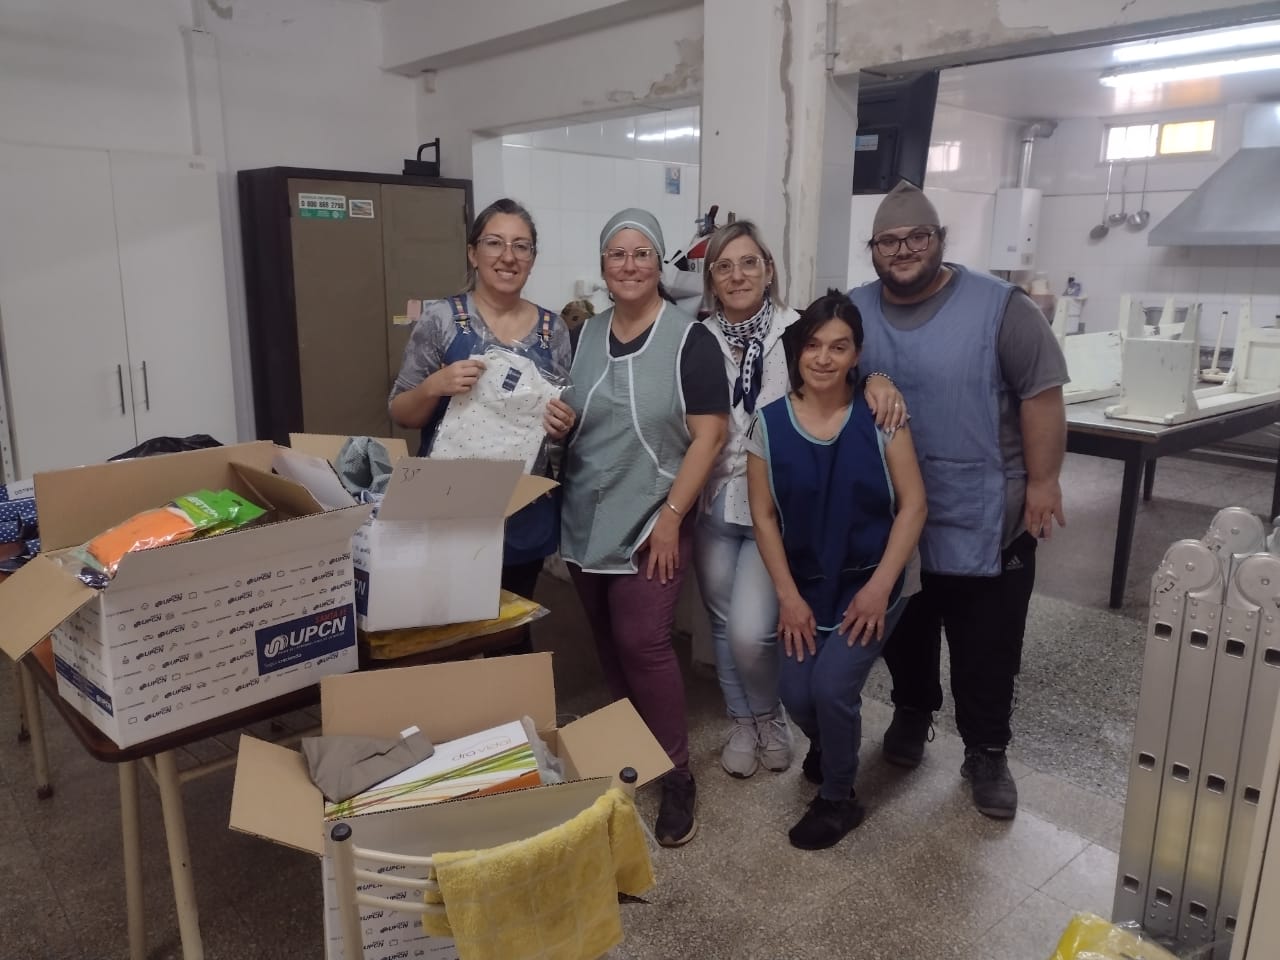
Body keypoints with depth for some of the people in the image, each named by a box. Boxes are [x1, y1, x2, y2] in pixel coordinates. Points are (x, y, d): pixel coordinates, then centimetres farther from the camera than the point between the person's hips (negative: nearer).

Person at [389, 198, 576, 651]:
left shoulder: (552, 328, 4)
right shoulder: (440, 318, -6)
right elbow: (399, 413, -2)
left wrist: (563, 424, -10)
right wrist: (435, 385, -21)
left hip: (526, 511, 3)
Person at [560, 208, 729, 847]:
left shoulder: (689, 340, -8)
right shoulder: (584, 336, 8)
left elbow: (708, 436, -12)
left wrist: (670, 516, -16)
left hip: (648, 523, -5)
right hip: (584, 522, 5)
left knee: (642, 642, -8)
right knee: (608, 643, 13)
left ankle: (676, 775, 8)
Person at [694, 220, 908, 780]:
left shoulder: (798, 330, -6)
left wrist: (875, 378, -32)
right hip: (714, 506, 3)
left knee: (750, 631, -9)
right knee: (722, 624, 14)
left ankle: (769, 716, 23)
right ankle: (740, 723, 37)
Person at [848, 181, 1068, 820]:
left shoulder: (999, 307, -10)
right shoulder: (853, 313, 0)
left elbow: (1041, 394, -9)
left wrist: (1042, 483, -10)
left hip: (986, 518, -3)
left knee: (986, 650, 8)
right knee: (903, 634, 19)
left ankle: (986, 753, 26)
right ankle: (911, 711, 43)